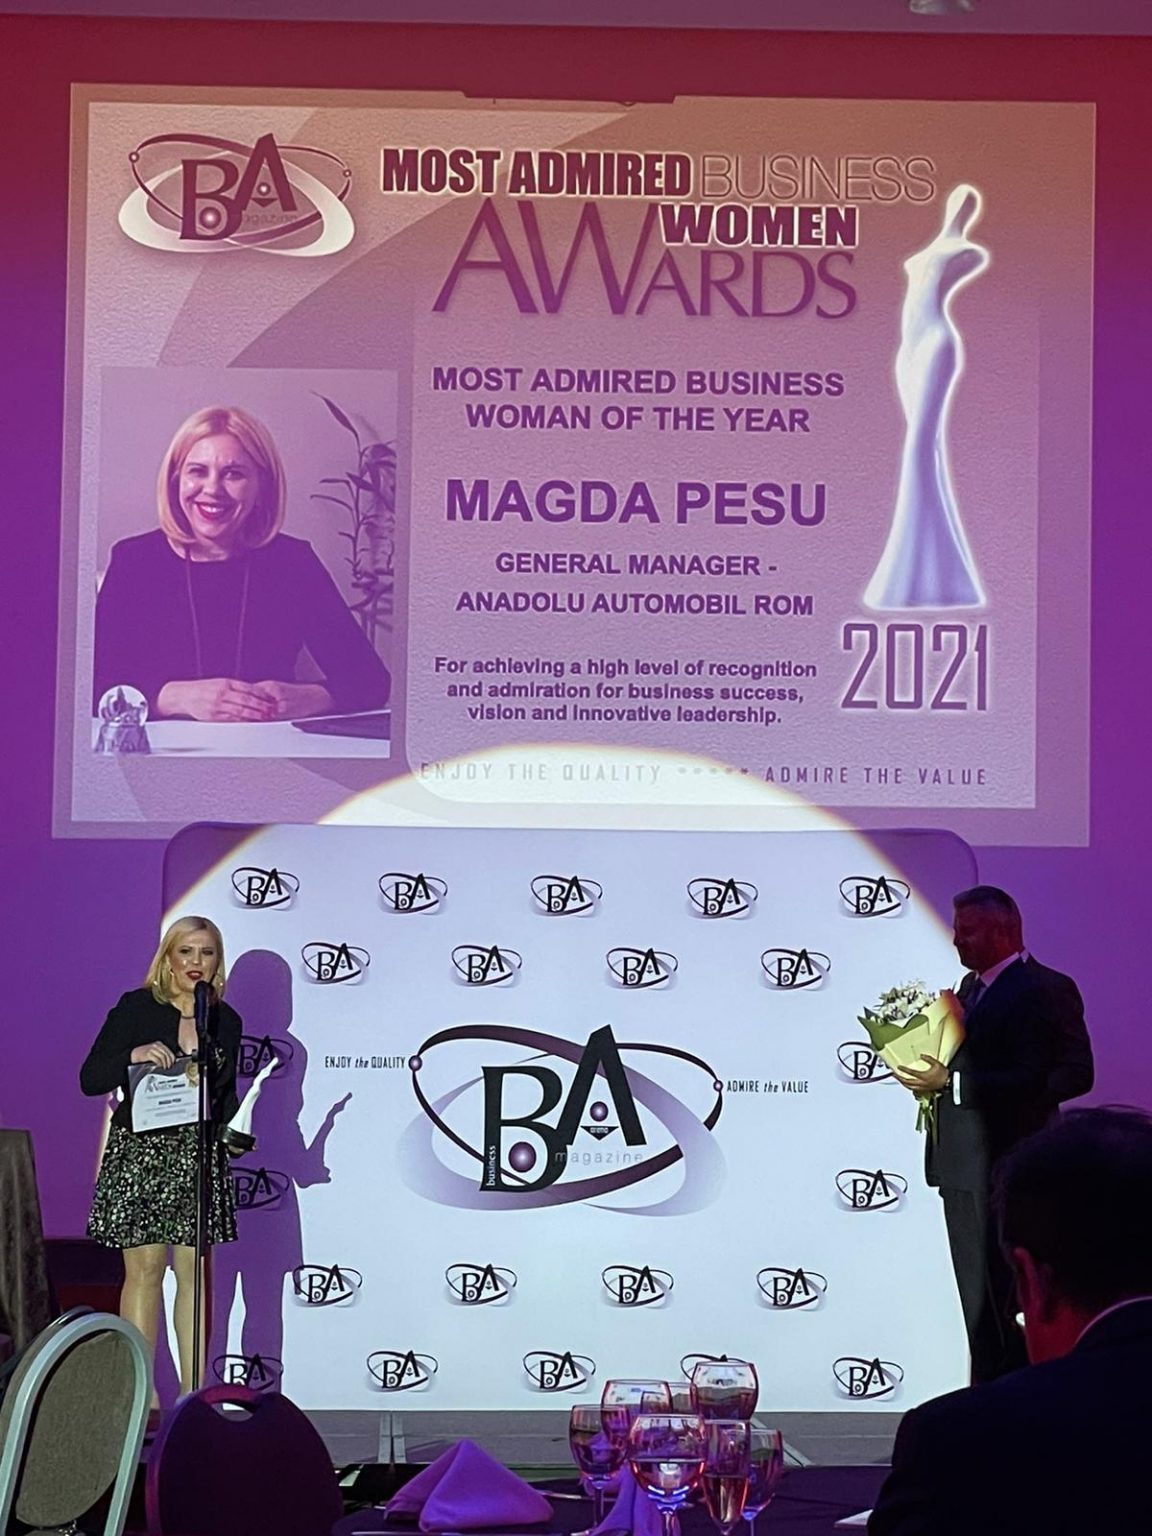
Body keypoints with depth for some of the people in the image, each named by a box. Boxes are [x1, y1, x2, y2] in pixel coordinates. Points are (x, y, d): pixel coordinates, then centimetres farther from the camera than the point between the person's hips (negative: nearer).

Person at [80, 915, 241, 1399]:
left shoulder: (225, 1020, 10)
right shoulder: (136, 1008, -1)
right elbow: (90, 1079, -5)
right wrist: (134, 1056, -22)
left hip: (199, 1154, 3)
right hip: (140, 1149, -3)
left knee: (194, 1269, 2)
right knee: (144, 1267, -5)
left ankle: (192, 1390, 6)